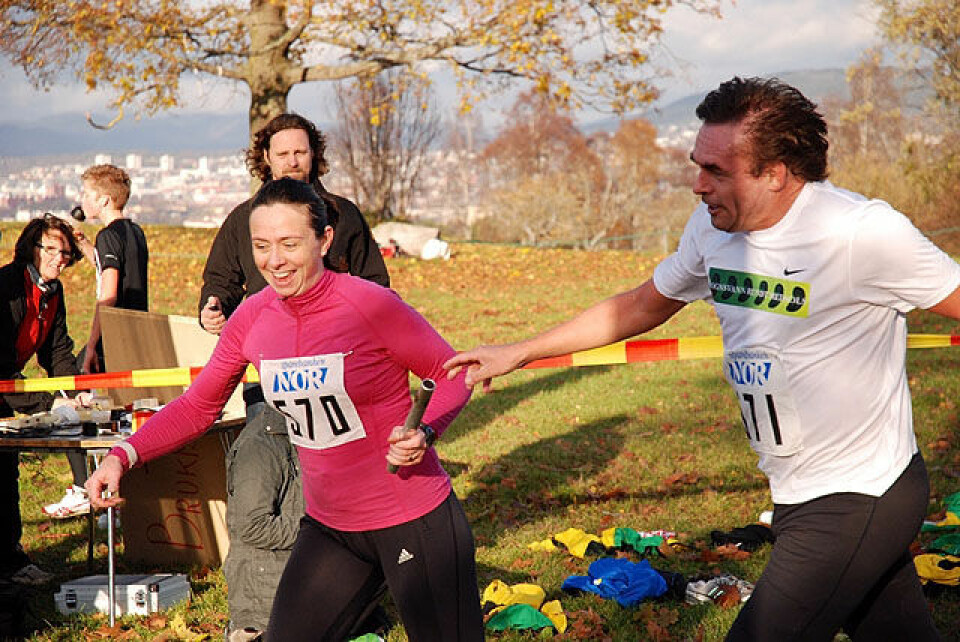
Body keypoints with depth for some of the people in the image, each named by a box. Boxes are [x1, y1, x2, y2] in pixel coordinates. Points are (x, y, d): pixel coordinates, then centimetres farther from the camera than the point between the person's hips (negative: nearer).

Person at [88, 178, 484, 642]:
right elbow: (197, 407, 8)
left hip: (415, 522, -5)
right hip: (329, 527, 5)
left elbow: (454, 374, -6)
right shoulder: (251, 318, -2)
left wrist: (424, 432, -25)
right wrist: (124, 455, -6)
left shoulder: (370, 305, -17)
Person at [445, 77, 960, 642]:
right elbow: (643, 306, 15)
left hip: (862, 500, -6)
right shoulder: (713, 226, 0)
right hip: (798, 492, 6)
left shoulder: (864, 232, -21)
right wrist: (518, 354, 16)